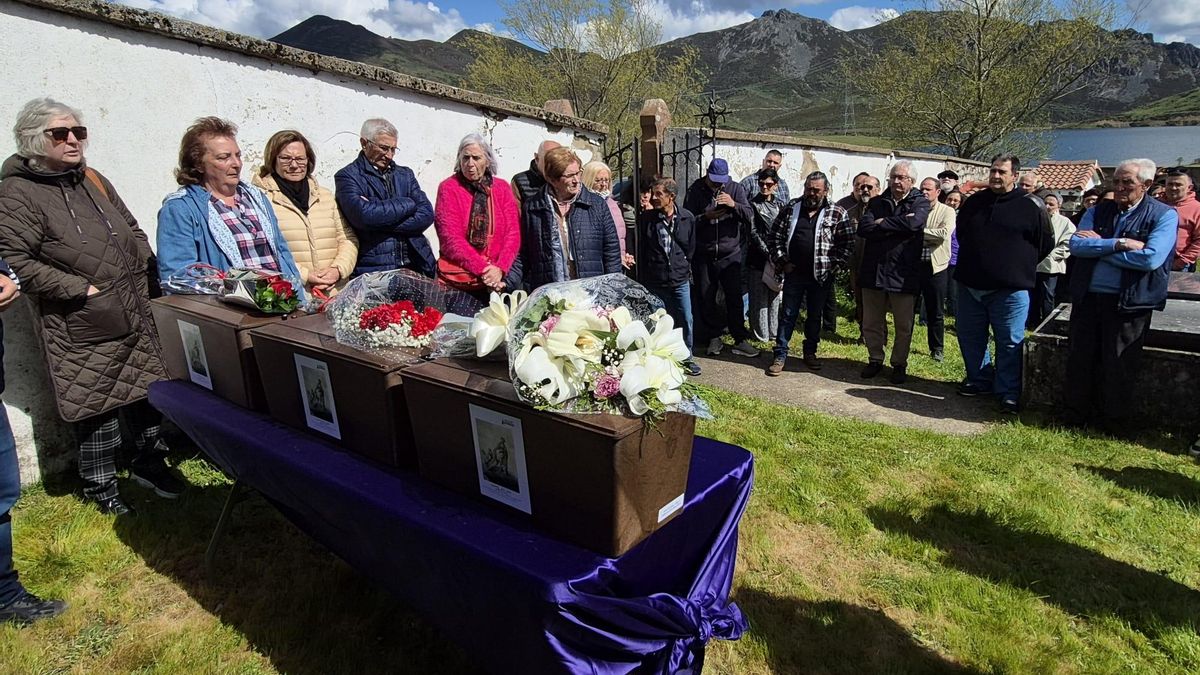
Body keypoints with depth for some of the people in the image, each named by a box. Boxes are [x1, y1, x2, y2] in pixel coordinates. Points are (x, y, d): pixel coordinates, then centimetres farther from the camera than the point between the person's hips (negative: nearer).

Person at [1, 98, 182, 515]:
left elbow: (133, 232, 21)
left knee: (147, 392, 14)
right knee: (98, 407, 4)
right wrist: (81, 289, -17)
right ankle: (100, 485, 22)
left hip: (135, 319, 6)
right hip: (83, 330, -6)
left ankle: (148, 463, 32)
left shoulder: (93, 181, 12)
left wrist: (141, 270, 6)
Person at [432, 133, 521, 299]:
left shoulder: (502, 187, 7)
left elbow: (513, 233, 1)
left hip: (497, 279, 2)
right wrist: (483, 270, -19)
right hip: (457, 279, -2)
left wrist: (500, 269, -15)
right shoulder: (448, 188, -1)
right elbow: (450, 237, -10)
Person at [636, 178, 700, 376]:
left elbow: (691, 248, 8)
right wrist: (644, 277, 2)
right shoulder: (645, 218, -6)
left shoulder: (687, 218, -3)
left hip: (680, 280, 1)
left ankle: (687, 357, 23)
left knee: (686, 320, 4)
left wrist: (685, 269, 9)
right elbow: (641, 250, 0)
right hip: (655, 282, -1)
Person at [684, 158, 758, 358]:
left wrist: (733, 204, -21)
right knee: (705, 299, 8)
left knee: (735, 298, 1)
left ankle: (740, 340, 12)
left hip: (730, 254, 0)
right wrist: (705, 217, -19)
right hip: (703, 256, 1)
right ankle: (714, 337, 23)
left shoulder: (735, 189, 2)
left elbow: (750, 216, -4)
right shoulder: (695, 191, -1)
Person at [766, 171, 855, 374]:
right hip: (794, 273, 1)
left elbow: (848, 243, -1)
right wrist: (782, 262, -2)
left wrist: (832, 265, -7)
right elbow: (774, 237, 5)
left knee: (814, 316, 12)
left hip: (820, 276, 0)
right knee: (787, 315, 4)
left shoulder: (837, 213, -2)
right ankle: (780, 356, 10)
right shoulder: (792, 208, 2)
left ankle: (810, 353, 28)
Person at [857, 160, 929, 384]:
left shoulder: (920, 202, 1)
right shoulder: (876, 202, 10)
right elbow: (863, 229, -7)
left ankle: (899, 364, 23)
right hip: (873, 271, 3)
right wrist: (897, 226, -14)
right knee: (871, 323, 11)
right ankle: (875, 360, 28)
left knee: (904, 326, 8)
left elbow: (913, 223, -21)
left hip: (903, 273, -3)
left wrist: (882, 223, -10)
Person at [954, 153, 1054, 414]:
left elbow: (1046, 244, 2)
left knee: (1009, 343, 1)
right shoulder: (973, 202, 8)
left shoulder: (1031, 206, -5)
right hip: (971, 285, 5)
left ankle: (1008, 392, 11)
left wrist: (1021, 266, 4)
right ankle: (979, 380, 29)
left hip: (1010, 289, -4)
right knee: (969, 336, 13)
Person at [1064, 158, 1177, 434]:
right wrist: (1118, 244, -19)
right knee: (1079, 359, 10)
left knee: (1118, 365, 5)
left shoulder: (1164, 215, -2)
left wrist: (1097, 246, -11)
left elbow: (1150, 258, -17)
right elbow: (1075, 245, -8)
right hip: (1087, 297, 3)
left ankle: (1114, 419, 22)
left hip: (1129, 302, -3)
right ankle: (1076, 413, 24)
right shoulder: (1098, 211, 8)